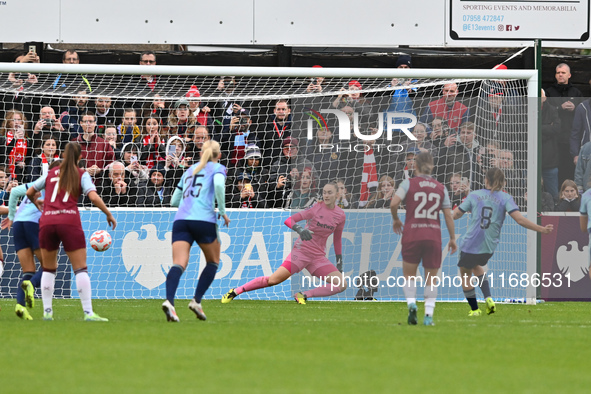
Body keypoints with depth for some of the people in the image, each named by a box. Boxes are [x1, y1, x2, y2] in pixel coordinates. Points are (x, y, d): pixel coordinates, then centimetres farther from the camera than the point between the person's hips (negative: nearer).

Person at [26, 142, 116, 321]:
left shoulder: (51, 174, 18)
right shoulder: (81, 175, 9)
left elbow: (29, 192, 26)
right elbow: (93, 197, -6)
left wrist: (36, 202, 47)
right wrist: (109, 214, 5)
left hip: (47, 221, 3)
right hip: (70, 222, -3)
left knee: (48, 269, 16)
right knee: (80, 268, -3)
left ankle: (47, 311, 12)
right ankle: (88, 312, -12)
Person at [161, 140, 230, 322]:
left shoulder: (190, 170, 27)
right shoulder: (217, 168, 10)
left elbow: (174, 201, 29)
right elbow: (219, 184, -14)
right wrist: (222, 211, -4)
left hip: (181, 220, 4)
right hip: (204, 219, -4)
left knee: (179, 264, -12)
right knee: (213, 262, 18)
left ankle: (169, 300, -37)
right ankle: (197, 301, 4)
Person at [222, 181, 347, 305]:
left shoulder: (340, 215, 3)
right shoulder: (316, 207, -8)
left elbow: (337, 239, 17)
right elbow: (289, 220, -12)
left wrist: (339, 261, 16)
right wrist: (299, 229, -32)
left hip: (319, 258, 4)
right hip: (301, 251, -4)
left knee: (342, 285, -15)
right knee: (273, 280, -15)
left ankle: (303, 295, -12)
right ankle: (235, 292, -1)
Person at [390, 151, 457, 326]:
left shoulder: (409, 183, -1)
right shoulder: (441, 188, 7)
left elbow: (394, 203, -12)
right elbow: (448, 215, 5)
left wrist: (396, 219, 7)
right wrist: (453, 238, 13)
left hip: (412, 234, -2)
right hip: (434, 235, 2)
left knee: (409, 275, 11)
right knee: (431, 278, 10)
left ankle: (411, 304, -14)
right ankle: (428, 315, 0)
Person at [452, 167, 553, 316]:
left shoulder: (474, 195, 0)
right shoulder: (505, 198, -1)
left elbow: (455, 215, 3)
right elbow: (520, 220, -12)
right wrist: (541, 229, -5)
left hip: (470, 243, -3)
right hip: (489, 247, 3)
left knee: (465, 273, 19)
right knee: (476, 265, 32)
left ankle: (474, 309, 22)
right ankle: (488, 298, 15)